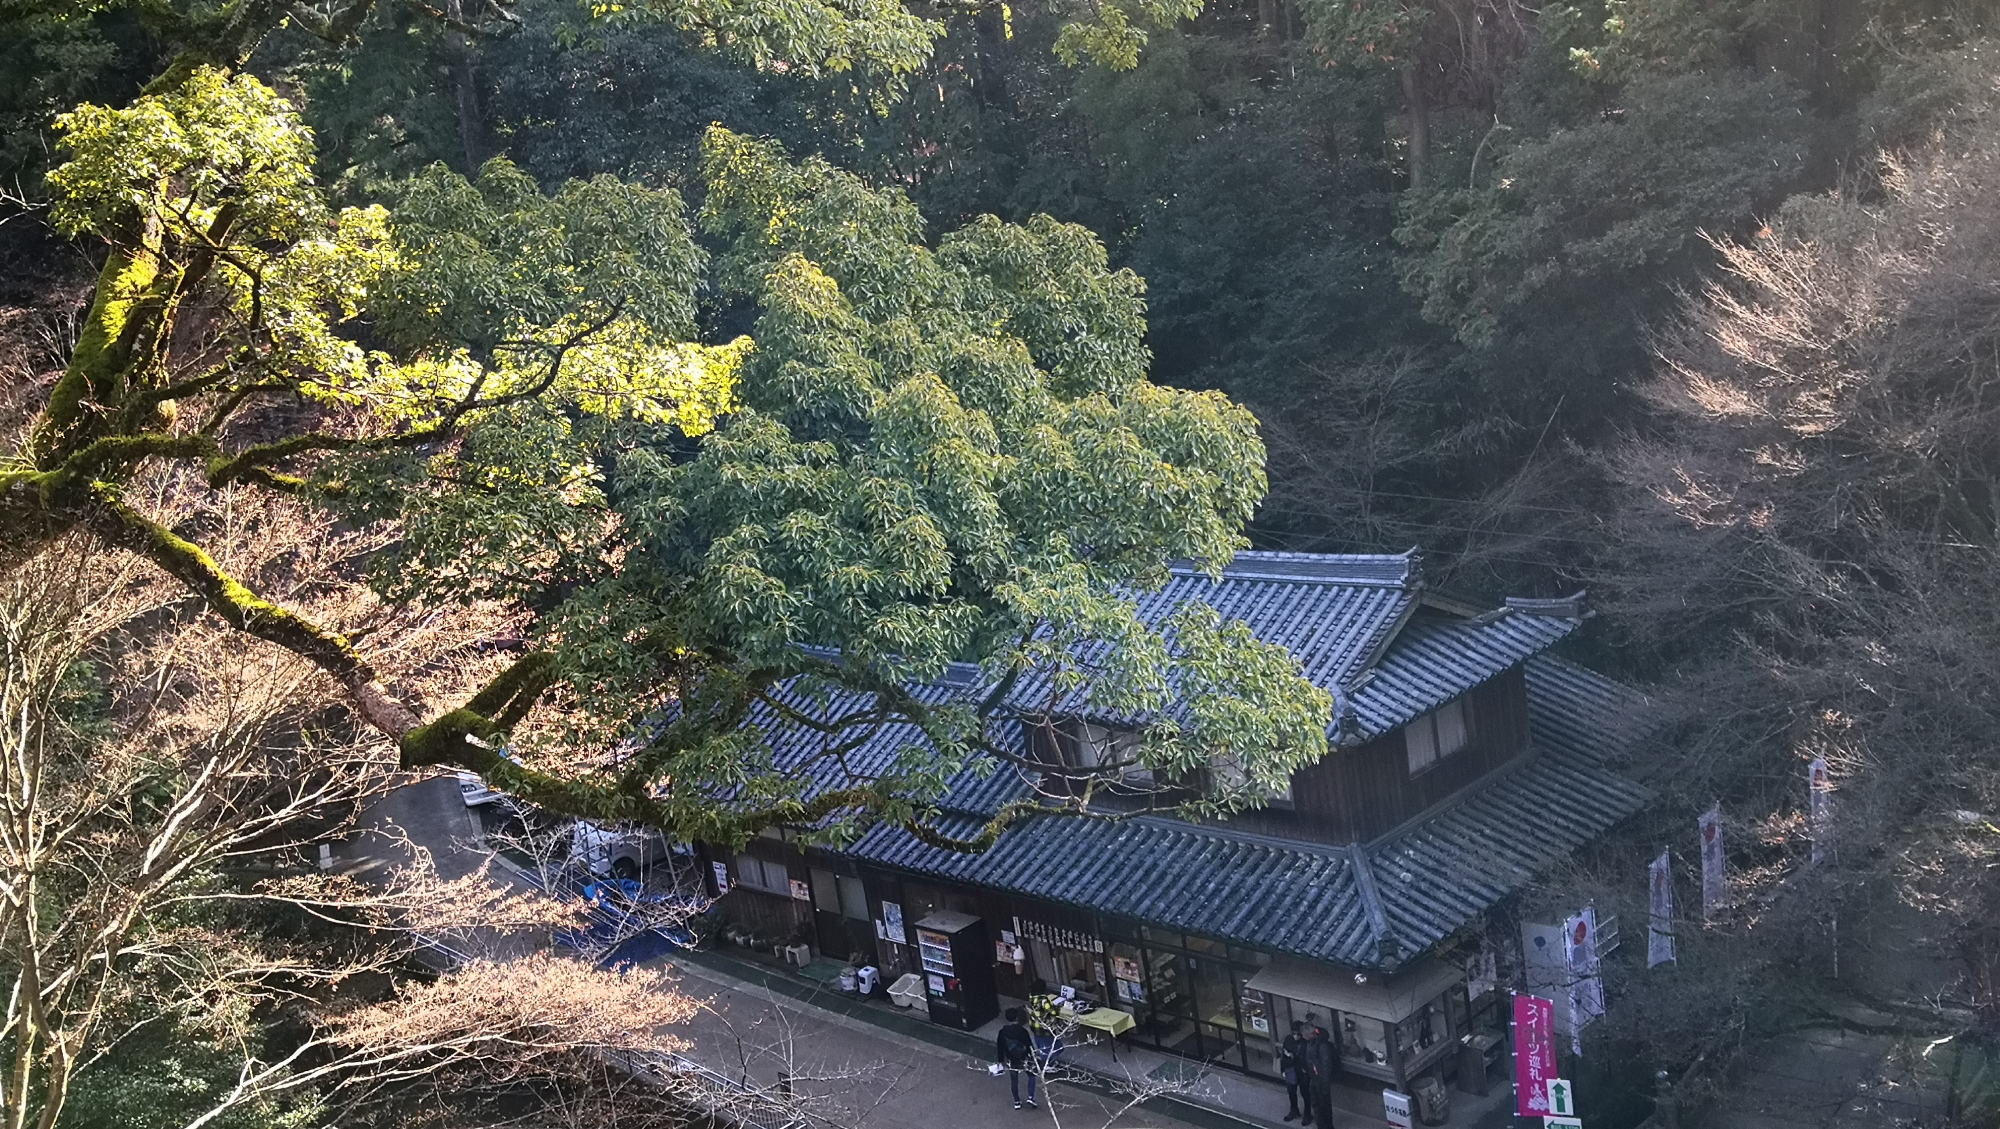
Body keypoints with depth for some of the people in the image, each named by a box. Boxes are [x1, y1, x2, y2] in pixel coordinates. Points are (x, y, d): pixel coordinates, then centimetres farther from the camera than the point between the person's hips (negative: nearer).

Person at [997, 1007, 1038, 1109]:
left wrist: (1001, 1060, 13)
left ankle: (1017, 1102, 29)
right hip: (1024, 1060, -3)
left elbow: (1000, 1047, -1)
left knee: (1014, 1080, 20)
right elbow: (1029, 1045, -15)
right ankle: (1030, 1097, 9)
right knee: (1031, 1075, 20)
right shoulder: (1022, 1030, -22)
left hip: (1011, 1061, 3)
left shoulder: (1002, 1032, -11)